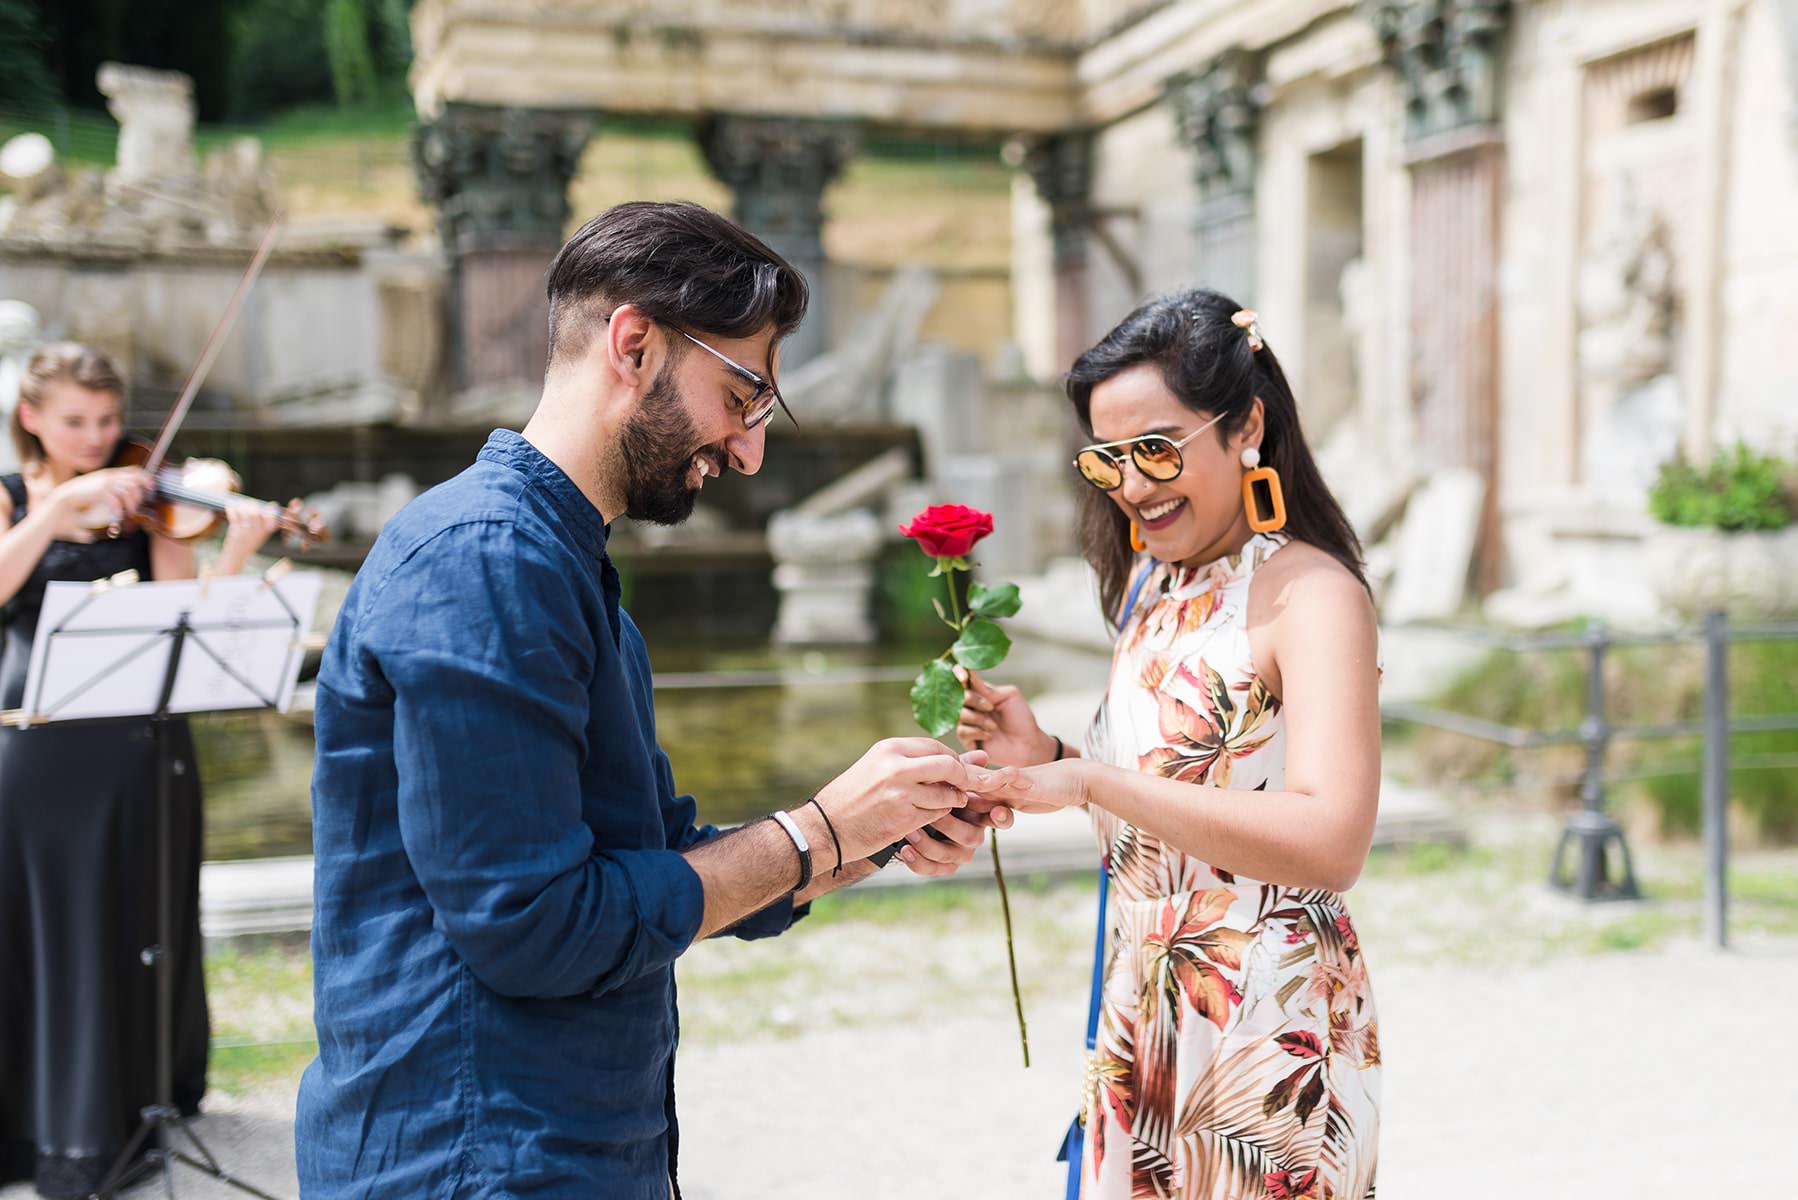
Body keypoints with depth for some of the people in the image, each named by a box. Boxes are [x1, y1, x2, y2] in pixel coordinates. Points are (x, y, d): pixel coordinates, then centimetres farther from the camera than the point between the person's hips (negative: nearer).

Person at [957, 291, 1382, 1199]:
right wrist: (1044, 755, -3)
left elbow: (1329, 844, -27)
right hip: (1142, 1022, 7)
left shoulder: (1310, 594, -15)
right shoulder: (1154, 585, 9)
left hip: (1268, 1038, -7)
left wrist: (1090, 780, -28)